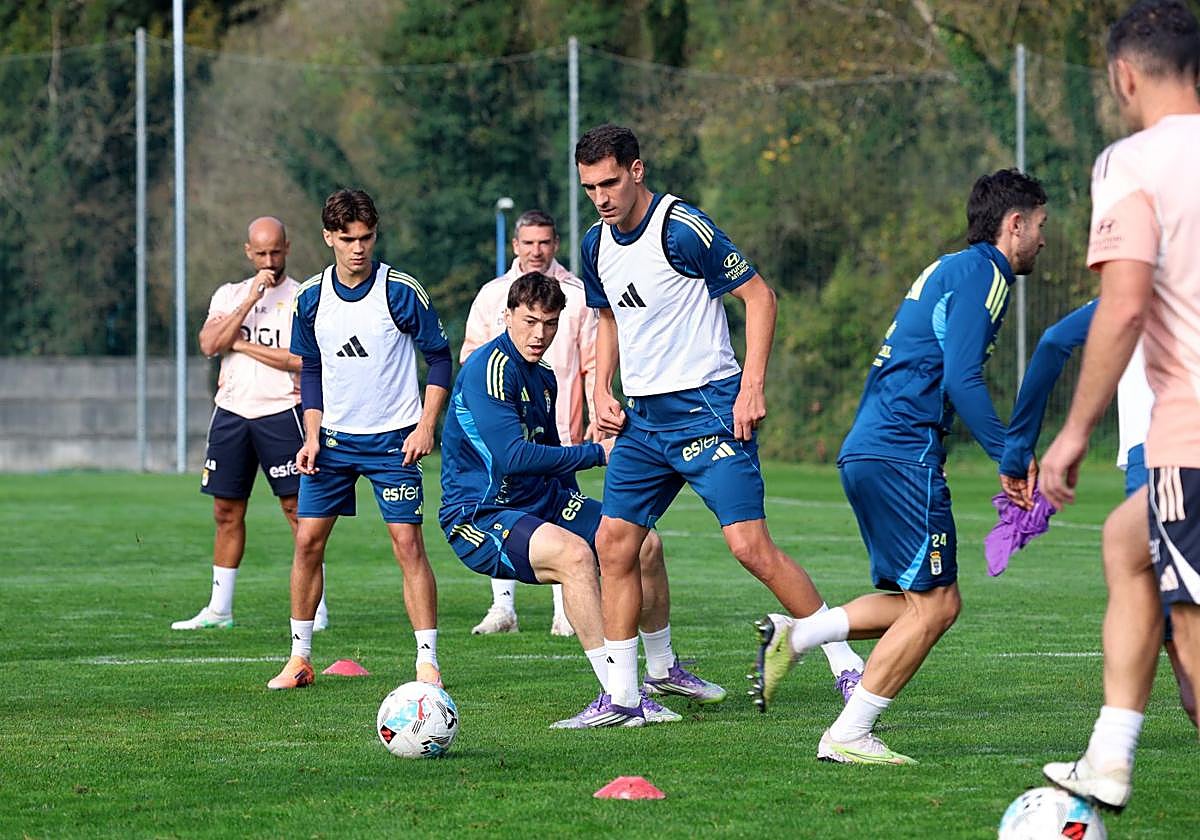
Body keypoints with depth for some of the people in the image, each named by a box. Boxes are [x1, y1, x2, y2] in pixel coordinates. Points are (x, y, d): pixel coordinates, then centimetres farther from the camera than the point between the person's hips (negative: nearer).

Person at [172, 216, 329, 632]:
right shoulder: (229, 294, 11)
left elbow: (305, 360, -13)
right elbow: (210, 345, -6)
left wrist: (242, 344, -8)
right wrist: (250, 299, -12)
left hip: (280, 411, -4)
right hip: (231, 411, 4)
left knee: (297, 508, -6)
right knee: (227, 511, 8)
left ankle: (315, 609, -3)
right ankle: (219, 609, 15)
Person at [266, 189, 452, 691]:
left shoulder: (400, 291, -10)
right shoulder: (310, 298, 1)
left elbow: (439, 357, -3)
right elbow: (311, 371, 12)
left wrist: (426, 426, -11)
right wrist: (312, 436, 1)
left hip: (393, 440, -4)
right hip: (333, 438, 4)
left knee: (407, 542, -10)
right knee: (308, 540, 1)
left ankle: (427, 662, -6)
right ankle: (300, 658, 12)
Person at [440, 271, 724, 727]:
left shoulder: (544, 377, 11)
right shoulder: (490, 368, -19)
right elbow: (513, 456, -28)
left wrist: (580, 508, 11)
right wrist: (597, 453, -20)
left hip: (543, 503, 9)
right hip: (478, 517, -9)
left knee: (647, 543, 7)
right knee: (572, 553, -34)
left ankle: (663, 671, 27)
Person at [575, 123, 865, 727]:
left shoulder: (682, 229, -14)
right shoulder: (597, 245, 9)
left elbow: (759, 295, -11)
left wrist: (752, 387, -18)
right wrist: (602, 391, 11)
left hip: (708, 410, -8)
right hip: (643, 419, 8)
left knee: (750, 546, -15)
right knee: (613, 543, 3)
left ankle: (847, 665, -6)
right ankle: (622, 695, 10)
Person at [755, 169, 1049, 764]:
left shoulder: (949, 270, 24)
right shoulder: (981, 274, -7)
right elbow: (961, 378, -17)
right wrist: (1011, 459, -16)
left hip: (866, 451, 10)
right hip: (903, 457, -10)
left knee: (930, 603, 12)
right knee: (933, 605, -7)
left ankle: (793, 635, 6)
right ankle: (848, 736, -6)